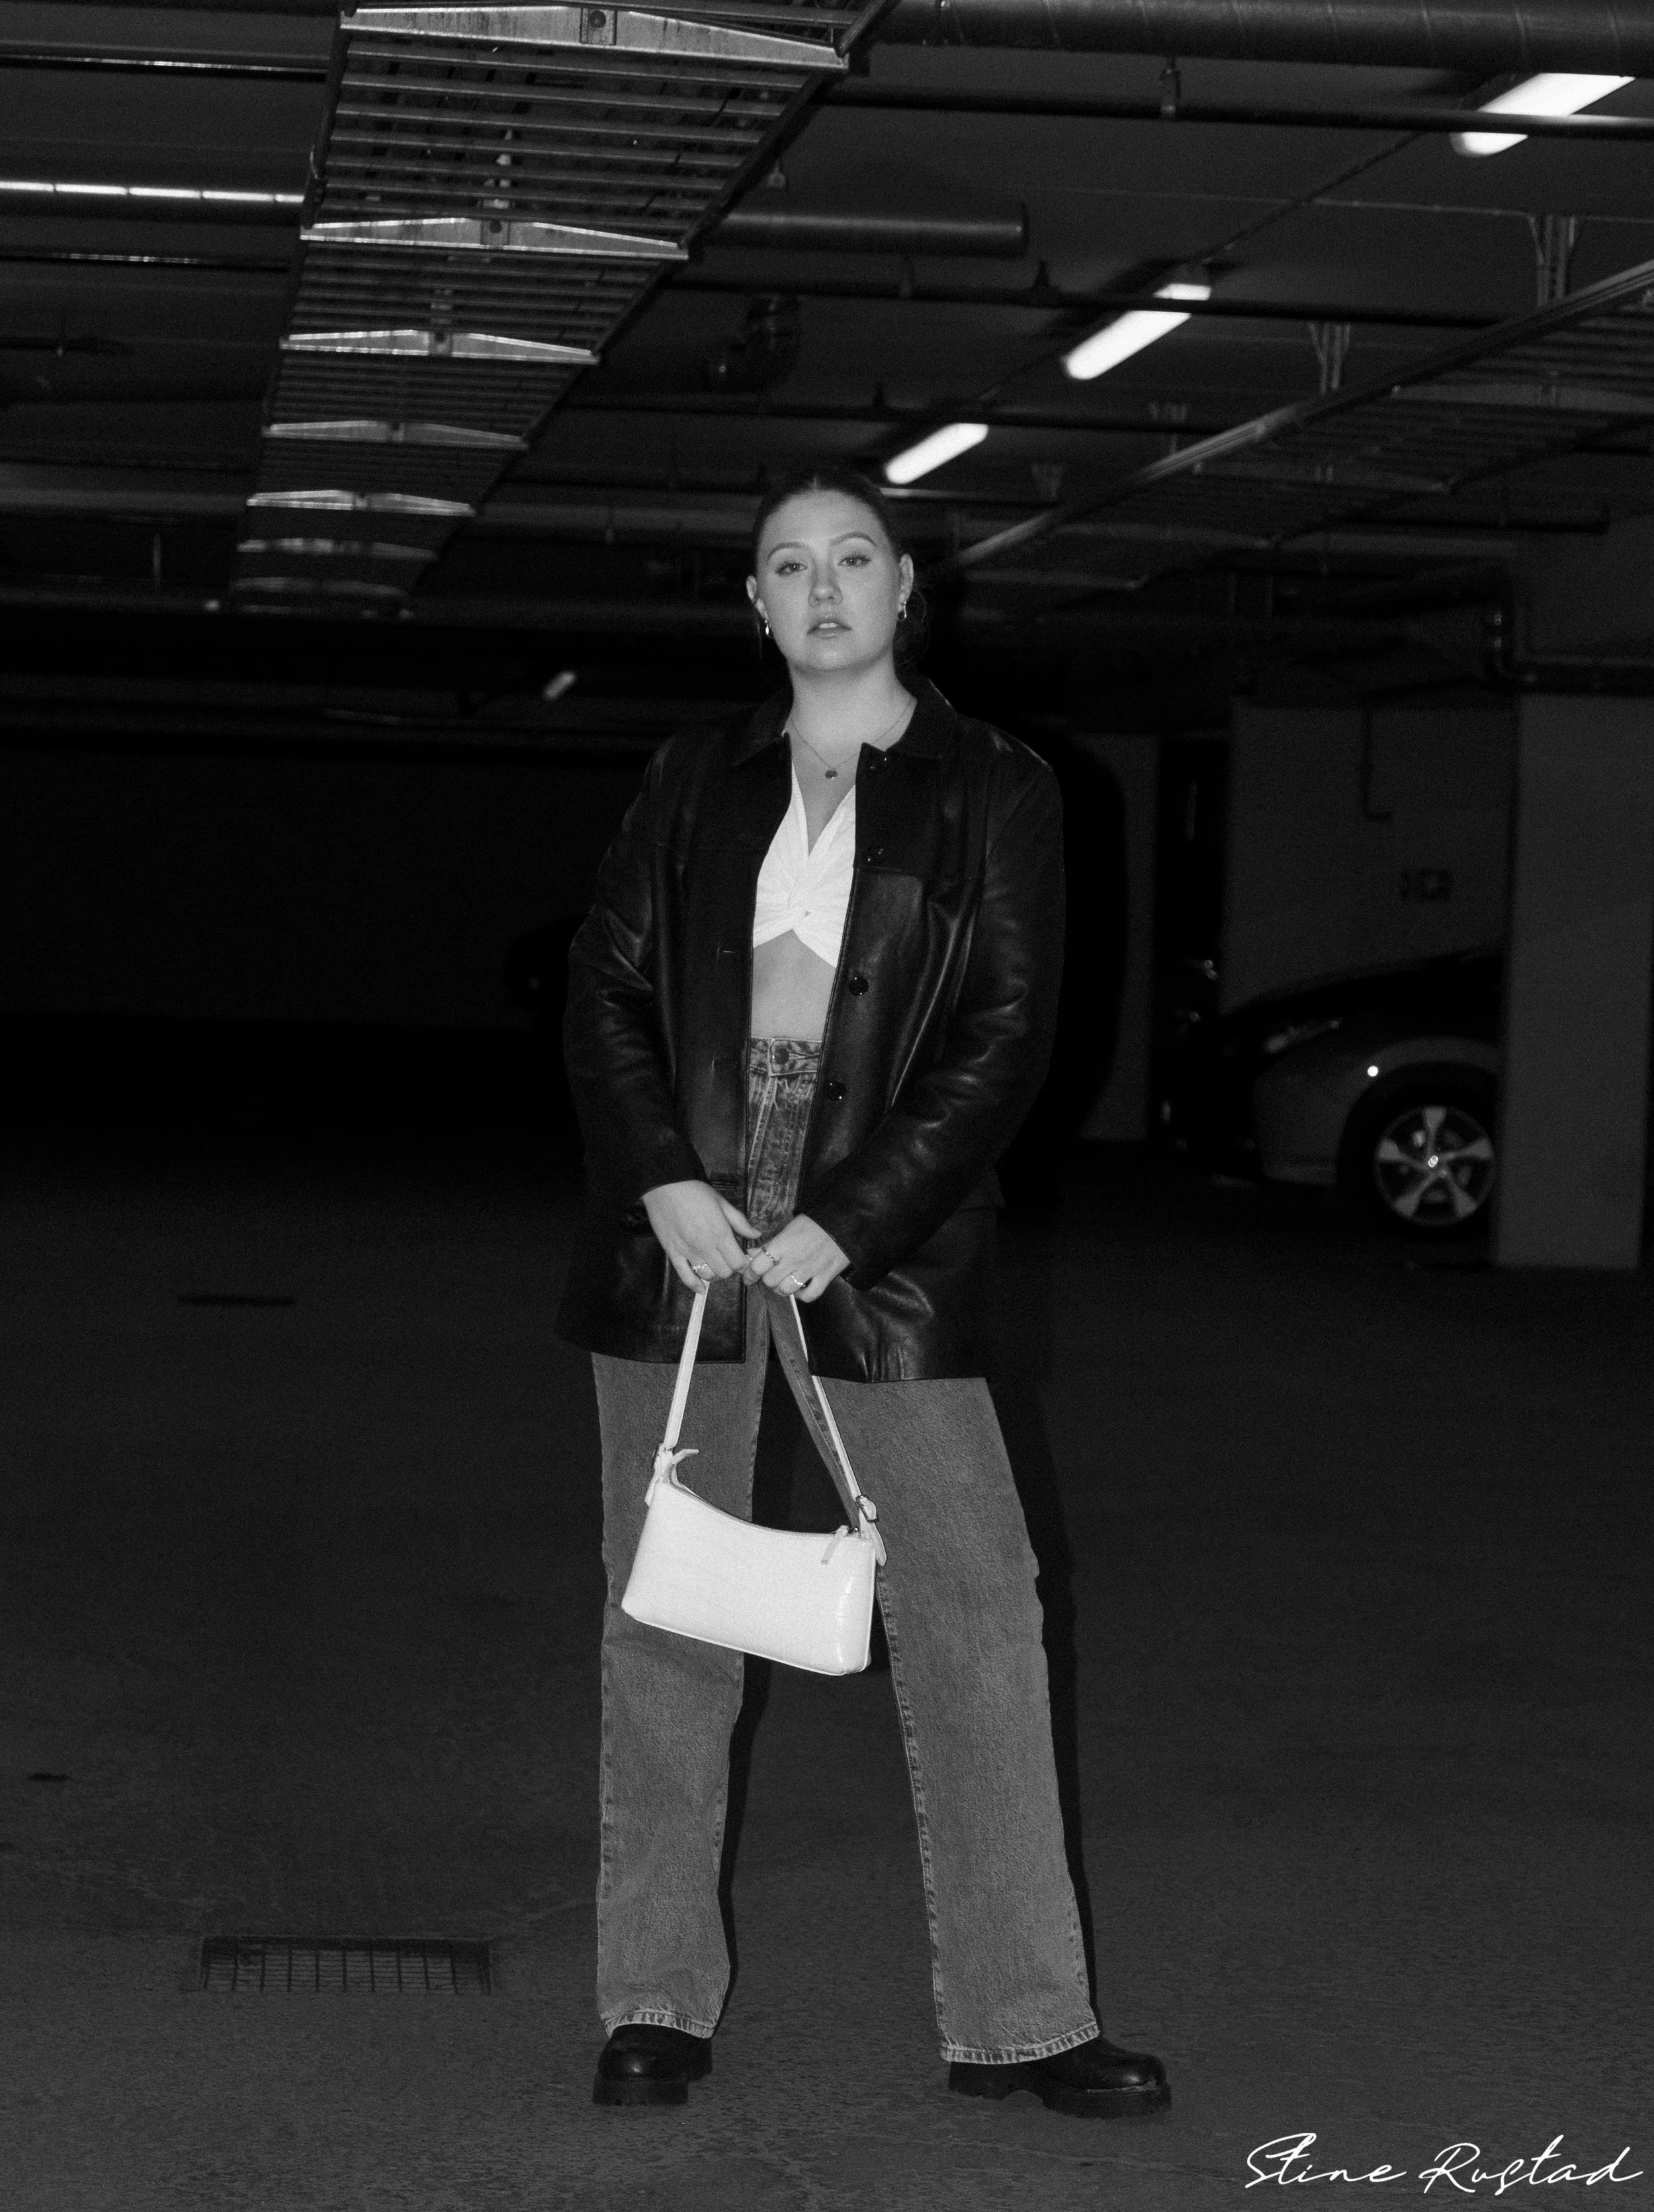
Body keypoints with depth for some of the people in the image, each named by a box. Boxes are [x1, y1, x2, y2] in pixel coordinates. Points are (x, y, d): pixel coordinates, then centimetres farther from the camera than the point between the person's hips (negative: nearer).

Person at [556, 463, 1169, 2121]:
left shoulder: (993, 792, 4)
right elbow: (605, 988, 7)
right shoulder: (693, 781, 12)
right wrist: (664, 1180, -11)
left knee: (975, 1610, -4)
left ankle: (1016, 2019, 4)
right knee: (663, 1613, 4)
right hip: (678, 1223, 2)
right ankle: (656, 2006, 14)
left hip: (881, 1244, -2)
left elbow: (1007, 1034, -3)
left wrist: (850, 1225, -13)